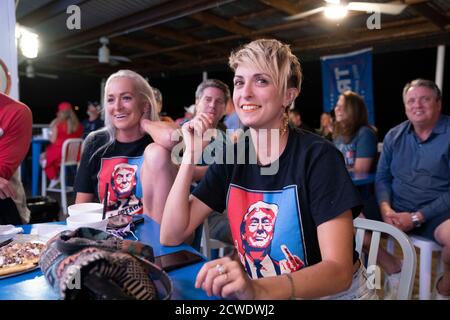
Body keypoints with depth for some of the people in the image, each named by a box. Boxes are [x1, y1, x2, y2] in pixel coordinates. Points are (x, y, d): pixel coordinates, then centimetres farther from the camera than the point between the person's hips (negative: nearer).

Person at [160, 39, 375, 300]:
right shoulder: (232, 157, -3)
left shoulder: (318, 156, -17)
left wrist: (258, 289, -38)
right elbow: (171, 236, -7)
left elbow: (339, 270, -23)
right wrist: (191, 154, -14)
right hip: (256, 292, 3)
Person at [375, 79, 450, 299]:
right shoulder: (394, 136, 9)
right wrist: (386, 208, -10)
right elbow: (382, 177, 10)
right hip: (396, 209, 4)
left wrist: (417, 217, -18)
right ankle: (394, 266, 12)